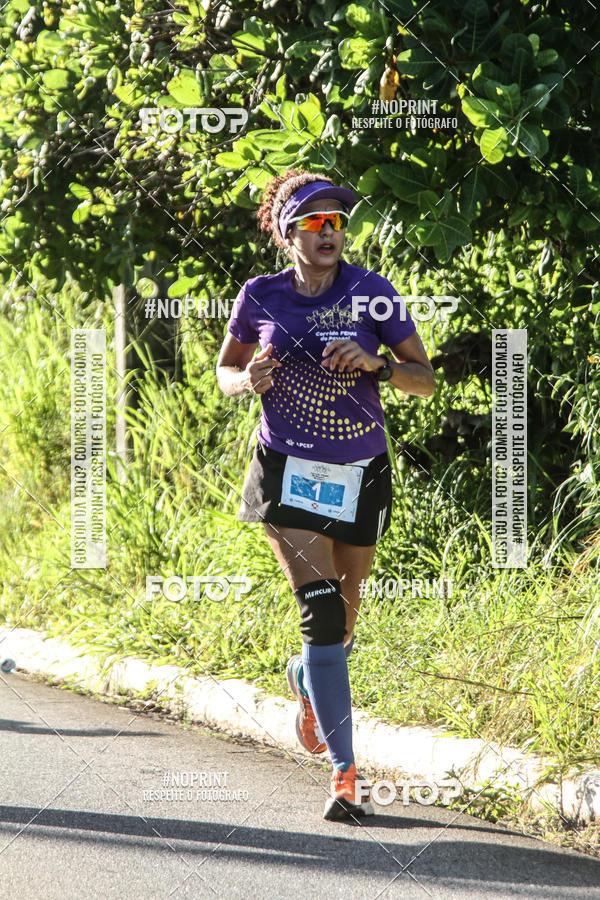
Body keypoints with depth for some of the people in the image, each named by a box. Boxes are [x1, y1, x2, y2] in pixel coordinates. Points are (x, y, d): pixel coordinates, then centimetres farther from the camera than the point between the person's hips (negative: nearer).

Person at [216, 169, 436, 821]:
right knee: (322, 613, -17)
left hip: (360, 476, 2)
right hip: (288, 473, -2)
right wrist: (248, 380, -11)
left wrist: (375, 363, -22)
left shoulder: (371, 293, -5)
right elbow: (225, 370, 12)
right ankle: (344, 772, -15)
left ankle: (307, 680, 50)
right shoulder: (261, 296, -3)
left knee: (342, 625, 13)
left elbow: (425, 380, -3)